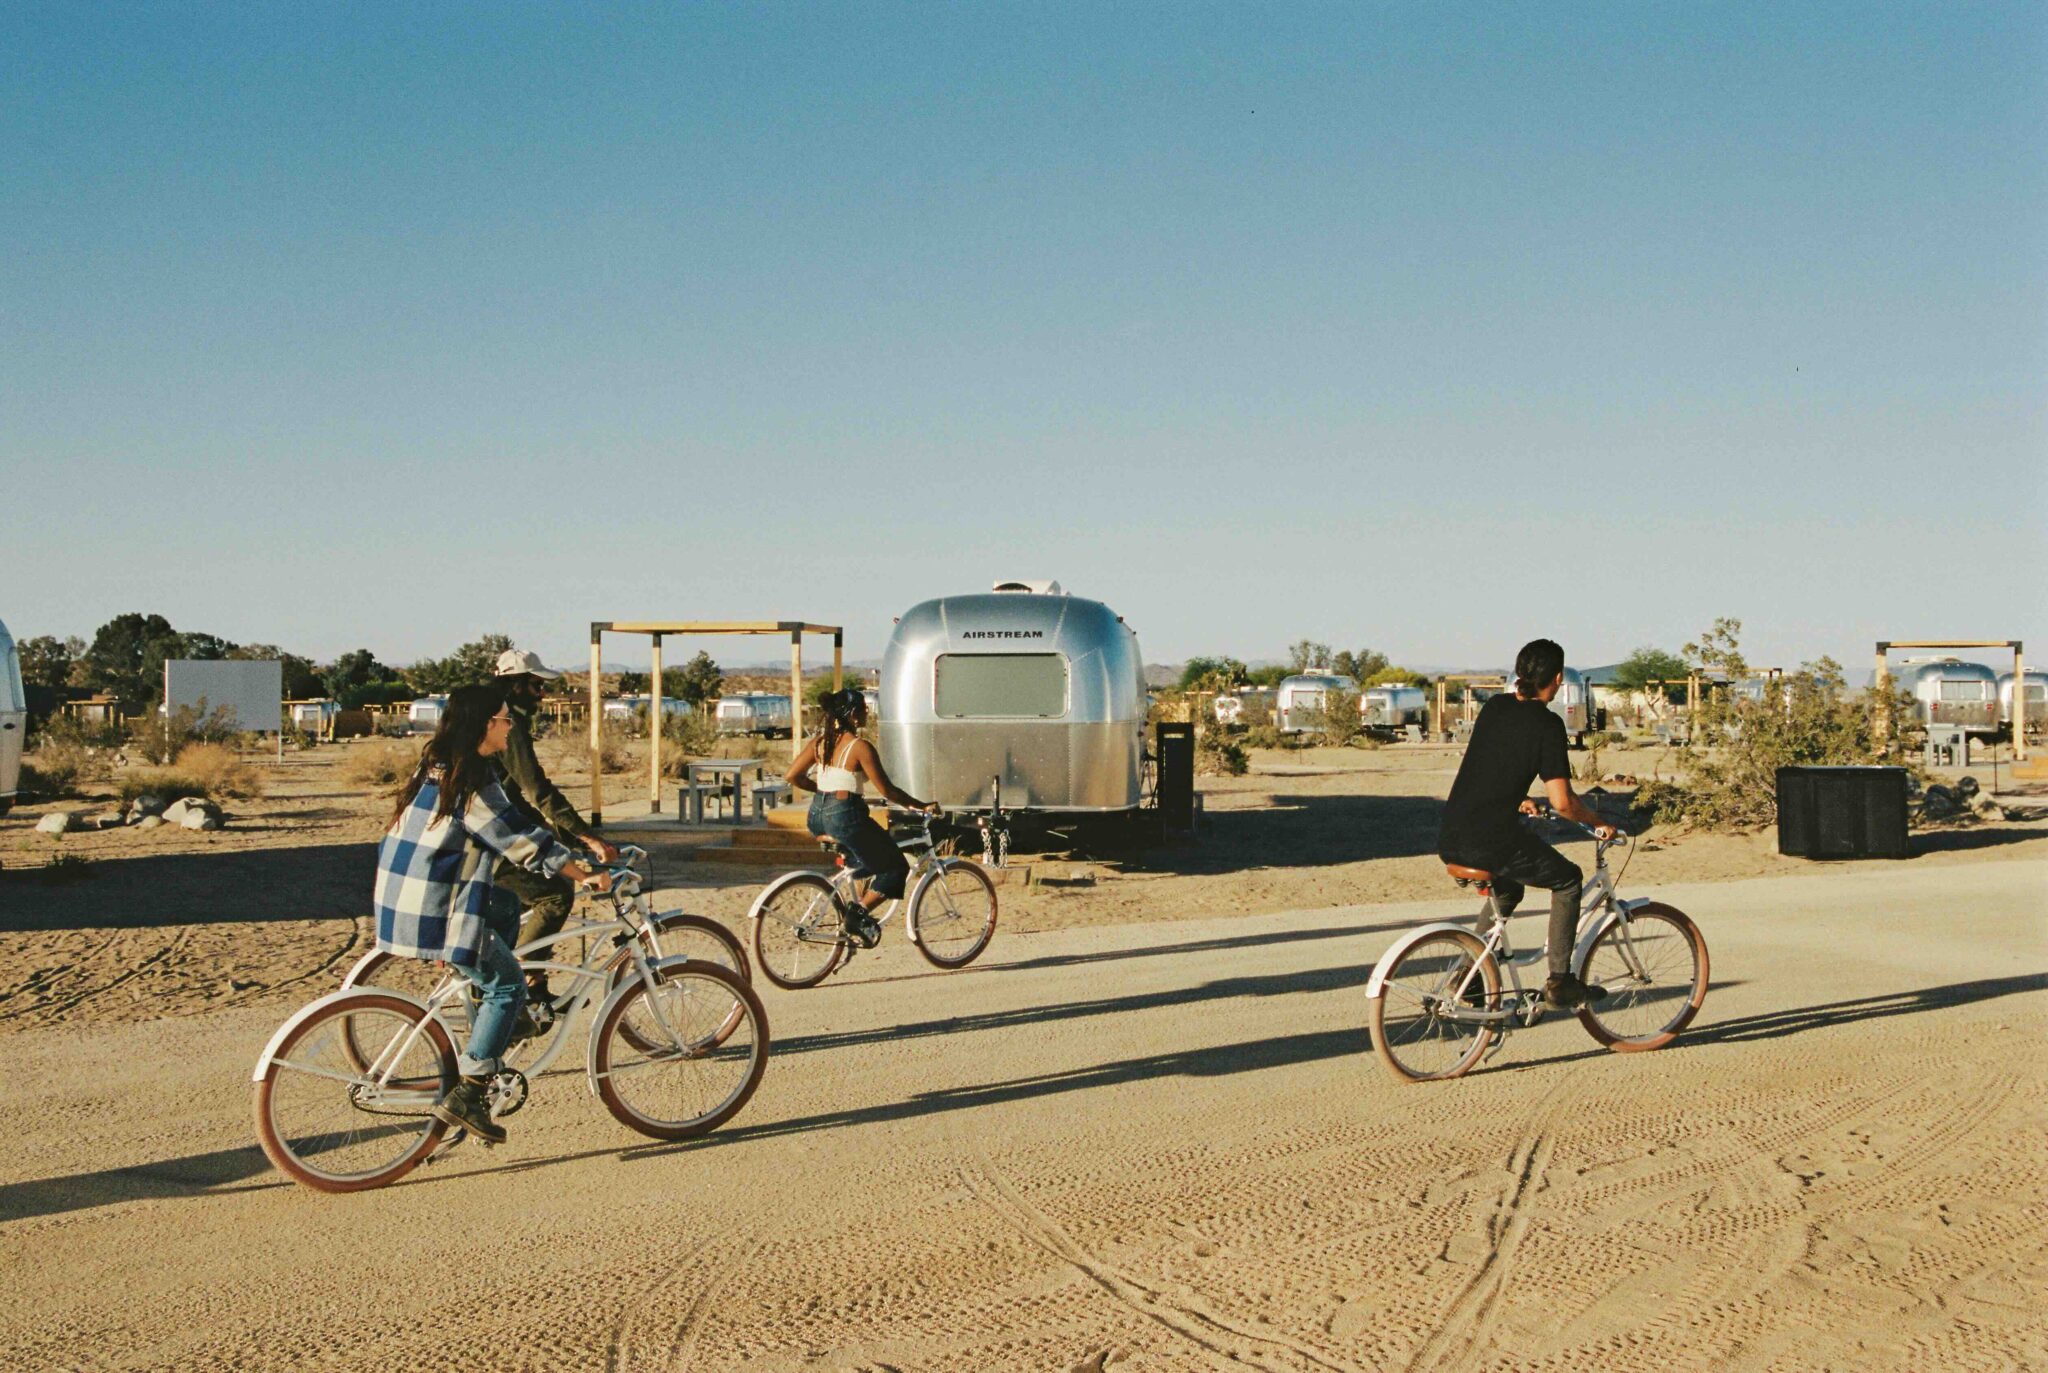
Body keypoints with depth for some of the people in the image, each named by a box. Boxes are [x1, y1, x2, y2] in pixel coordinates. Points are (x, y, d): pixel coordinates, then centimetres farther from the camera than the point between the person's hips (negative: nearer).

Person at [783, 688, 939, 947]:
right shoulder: (860, 747, -12)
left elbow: (791, 776, 8)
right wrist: (922, 806, -1)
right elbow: (886, 790, -10)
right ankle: (858, 915, -6)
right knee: (895, 867, 5)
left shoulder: (819, 741, 8)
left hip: (817, 816, 8)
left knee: (869, 858, 28)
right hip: (845, 816, -8)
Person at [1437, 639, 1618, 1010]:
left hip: (1451, 840, 7)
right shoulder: (1547, 724, -9)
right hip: (1492, 841, -7)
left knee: (1507, 888, 33)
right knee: (1568, 880, 16)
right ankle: (1559, 982, 15)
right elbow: (1562, 802, -13)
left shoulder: (1494, 707, 12)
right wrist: (1599, 823, 5)